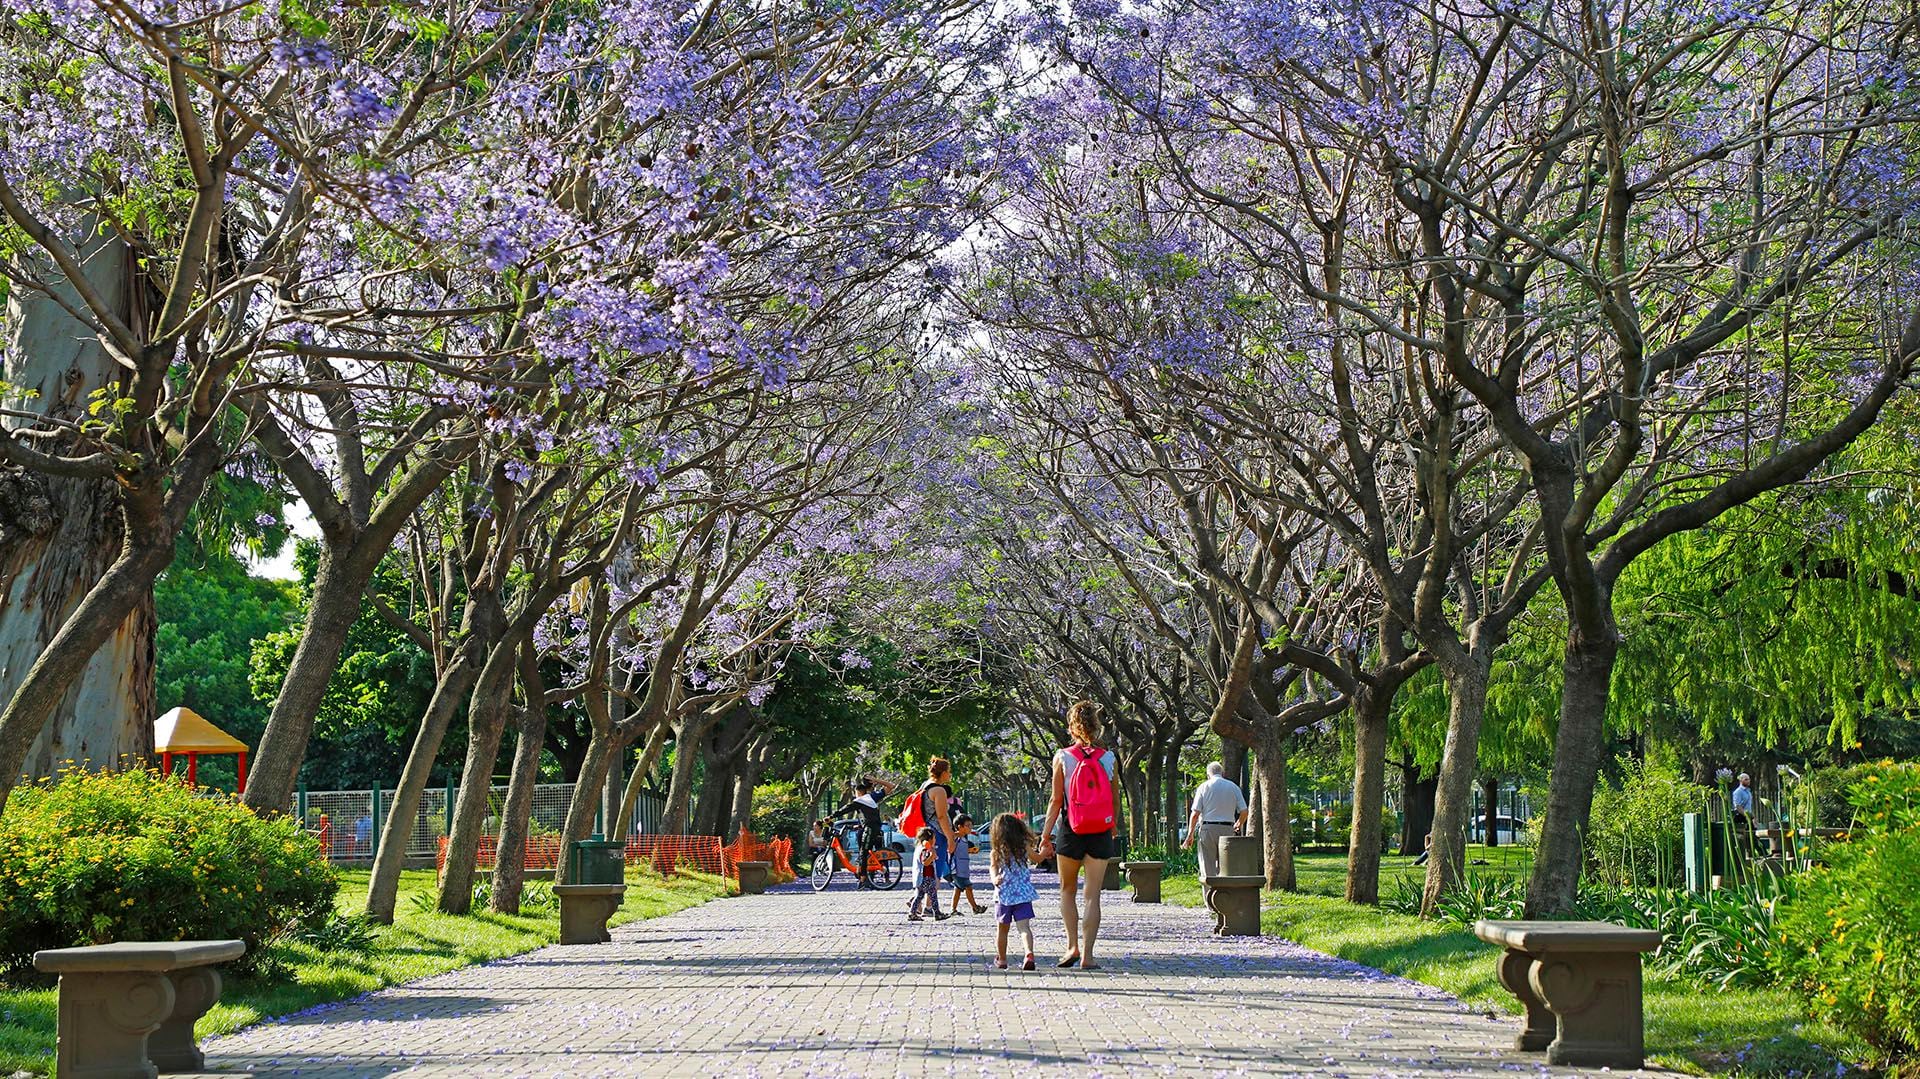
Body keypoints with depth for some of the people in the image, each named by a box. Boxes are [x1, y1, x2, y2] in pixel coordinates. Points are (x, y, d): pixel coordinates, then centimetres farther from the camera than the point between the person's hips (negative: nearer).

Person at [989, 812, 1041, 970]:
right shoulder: (1025, 848, 2)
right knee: (1024, 926, -8)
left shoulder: (995, 853, -2)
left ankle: (1001, 959, 28)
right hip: (1023, 894, 0)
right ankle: (1029, 953, -31)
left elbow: (993, 867, -18)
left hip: (1004, 895, 0)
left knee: (1003, 929, 15)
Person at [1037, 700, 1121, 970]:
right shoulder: (1109, 758, 1)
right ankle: (1087, 954, 0)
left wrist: (1045, 837, 0)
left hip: (1070, 832, -1)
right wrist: (1113, 828, 23)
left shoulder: (1062, 757, -5)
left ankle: (1073, 946, 8)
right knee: (1093, 895, 3)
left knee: (1067, 890, 17)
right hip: (1100, 834, 1)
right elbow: (1116, 801, 8)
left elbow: (1056, 801, -5)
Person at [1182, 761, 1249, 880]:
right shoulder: (1233, 787, 9)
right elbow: (1244, 811, 5)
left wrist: (1190, 835, 1)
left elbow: (1195, 813, -4)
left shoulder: (1203, 787, 2)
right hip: (1228, 829, 2)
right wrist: (1238, 826, 24)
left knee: (1208, 870, 0)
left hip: (1207, 829, -2)